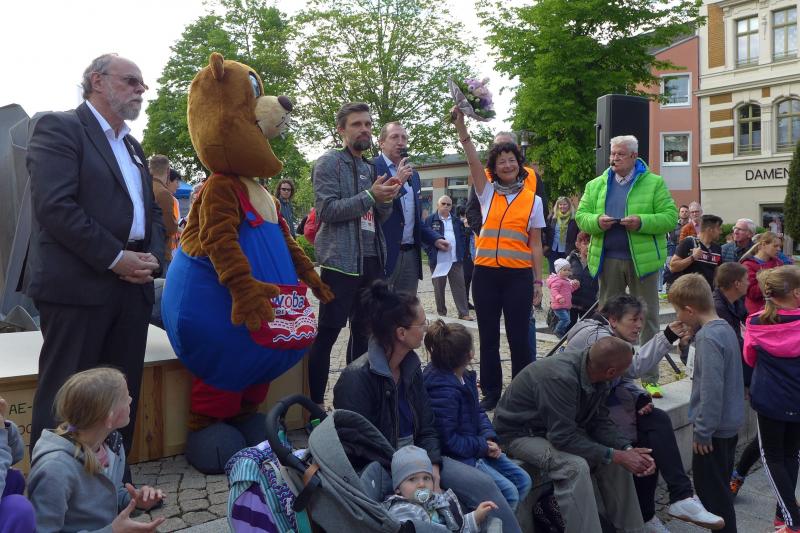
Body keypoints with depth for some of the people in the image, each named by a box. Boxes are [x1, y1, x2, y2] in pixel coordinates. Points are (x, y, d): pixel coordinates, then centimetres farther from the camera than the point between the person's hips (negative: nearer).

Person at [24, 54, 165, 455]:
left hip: (132, 286, 8)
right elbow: (55, 206, -15)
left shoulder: (132, 146, 22)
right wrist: (115, 258, -15)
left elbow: (151, 210, 22)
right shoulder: (59, 128, -3)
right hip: (78, 285, -7)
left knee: (123, 394, 12)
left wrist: (153, 257, 3)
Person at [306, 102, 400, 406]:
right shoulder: (329, 163, -4)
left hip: (372, 261, 8)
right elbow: (327, 210, -15)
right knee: (327, 333, -5)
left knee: (364, 331, 13)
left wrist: (386, 199, -3)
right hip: (341, 262, -7)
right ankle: (315, 403, 3)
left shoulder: (370, 168, 17)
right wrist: (369, 196, -17)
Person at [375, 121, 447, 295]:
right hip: (383, 254, -7)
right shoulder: (372, 168, -5)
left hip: (411, 255, 7)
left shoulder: (413, 174, 18)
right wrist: (396, 182, -19)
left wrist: (434, 239, 9)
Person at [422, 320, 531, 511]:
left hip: (475, 447, 10)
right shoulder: (442, 390, -28)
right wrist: (483, 447, -14)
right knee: (509, 492, -15)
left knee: (523, 480, 7)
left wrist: (489, 437, -4)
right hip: (456, 458, -10)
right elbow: (448, 439, -25)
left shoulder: (463, 376, 3)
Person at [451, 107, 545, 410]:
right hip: (486, 273, 1)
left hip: (519, 275, -1)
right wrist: (460, 122, -18)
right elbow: (472, 157, -6)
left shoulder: (533, 200, 6)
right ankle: (491, 393, 20)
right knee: (488, 338, 7)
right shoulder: (487, 193, 7)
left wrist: (538, 282, 4)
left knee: (518, 337, 3)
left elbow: (536, 245, 7)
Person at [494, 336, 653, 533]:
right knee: (576, 466, -31)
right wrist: (615, 455, -29)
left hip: (560, 428, 8)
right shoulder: (560, 377, -35)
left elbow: (599, 421, -2)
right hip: (521, 433, -8)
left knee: (617, 454, -4)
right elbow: (563, 437, -33)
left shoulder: (595, 375, -10)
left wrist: (628, 449, -18)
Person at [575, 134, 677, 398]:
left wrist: (641, 222, -19)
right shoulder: (596, 185, 11)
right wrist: (597, 222, -12)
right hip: (607, 260, 3)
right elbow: (581, 215, 9)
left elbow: (670, 217, -4)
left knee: (647, 318, 2)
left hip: (642, 259, -3)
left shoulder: (654, 183, 2)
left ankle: (650, 379, 10)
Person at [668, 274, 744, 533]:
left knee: (710, 490, 3)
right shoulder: (725, 328, 5)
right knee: (721, 486, 22)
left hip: (714, 428, -10)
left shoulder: (708, 338, -24)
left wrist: (702, 431, -19)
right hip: (730, 423, 10)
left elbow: (711, 389, -25)